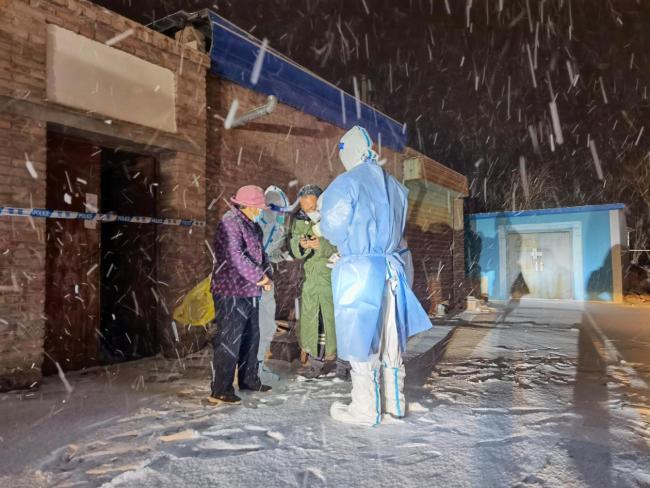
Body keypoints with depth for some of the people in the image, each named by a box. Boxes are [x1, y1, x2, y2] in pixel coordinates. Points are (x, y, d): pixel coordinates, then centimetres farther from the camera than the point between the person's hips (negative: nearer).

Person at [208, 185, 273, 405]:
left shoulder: (251, 225, 16)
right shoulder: (230, 223, -15)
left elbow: (258, 253, 20)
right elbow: (236, 257, -24)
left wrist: (263, 274, 2)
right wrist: (259, 277, -16)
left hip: (249, 292, 10)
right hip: (231, 293, -10)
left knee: (251, 337, 18)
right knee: (229, 341, -5)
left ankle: (249, 379, 33)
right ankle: (219, 391, 4)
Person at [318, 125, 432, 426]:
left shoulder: (346, 184, -7)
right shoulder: (395, 187, 12)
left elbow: (333, 230, -7)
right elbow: (397, 229, 15)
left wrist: (322, 222, 13)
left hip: (359, 270, -6)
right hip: (392, 268, 6)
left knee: (361, 341, 3)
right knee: (390, 339, 14)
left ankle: (365, 410, 13)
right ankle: (394, 403, 25)